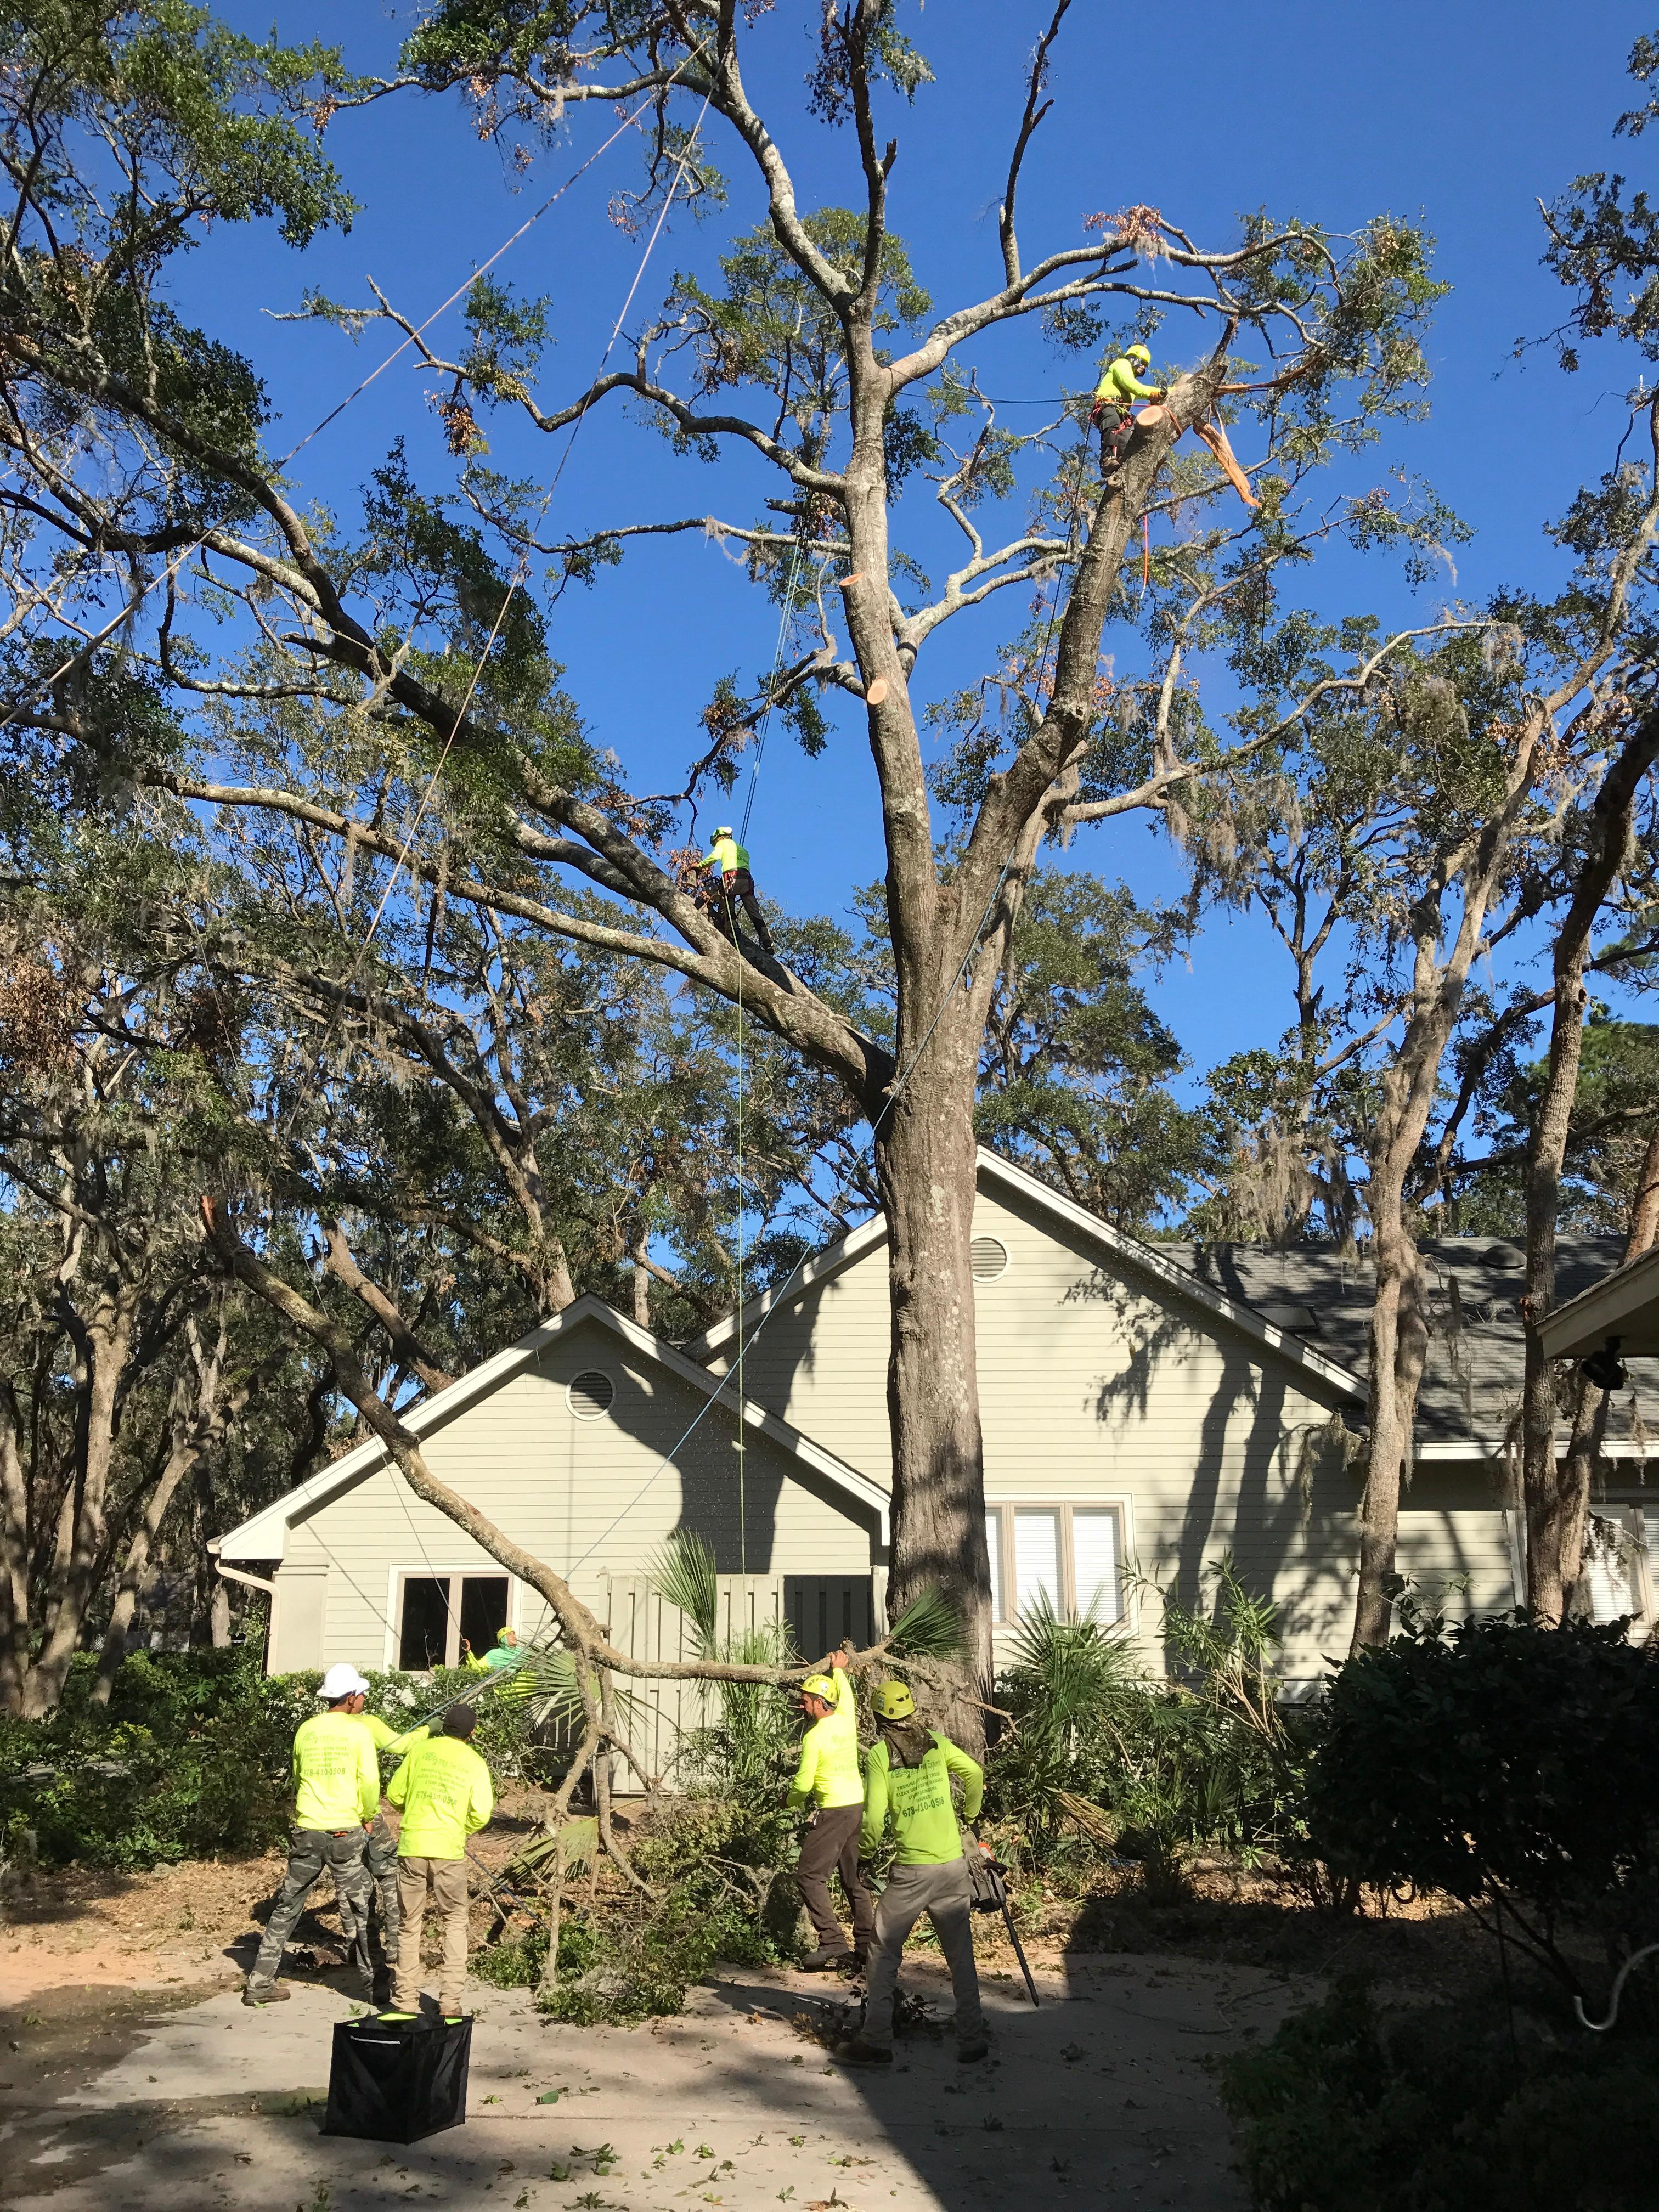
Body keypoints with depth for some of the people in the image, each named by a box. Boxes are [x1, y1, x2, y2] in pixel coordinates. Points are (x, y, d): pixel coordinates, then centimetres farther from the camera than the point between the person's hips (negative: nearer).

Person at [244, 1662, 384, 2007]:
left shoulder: (305, 1730, 9)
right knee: (357, 1908, 7)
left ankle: (260, 1982, 14)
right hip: (345, 1830, -4)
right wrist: (369, 1816, 7)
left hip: (306, 1830, 4)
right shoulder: (358, 1730, -6)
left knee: (287, 1906, 13)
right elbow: (370, 1781, -9)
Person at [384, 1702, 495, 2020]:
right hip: (449, 1851, -1)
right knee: (455, 1922, 12)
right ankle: (450, 2001, 5)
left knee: (409, 1925, 13)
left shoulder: (421, 1750, 6)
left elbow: (394, 1793, 8)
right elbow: (481, 1813, -4)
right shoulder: (475, 1763, 3)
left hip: (412, 1846, 1)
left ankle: (406, 2000, 15)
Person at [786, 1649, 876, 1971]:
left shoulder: (814, 1737, -14)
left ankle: (832, 1941, -9)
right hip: (859, 1805, 8)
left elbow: (803, 1782, -14)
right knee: (855, 1879, 13)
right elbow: (846, 1694, 29)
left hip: (833, 1811, -8)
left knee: (810, 1875, -2)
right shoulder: (846, 1718, 5)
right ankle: (867, 1945, 13)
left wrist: (791, 1801, 7)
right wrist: (838, 1670, 46)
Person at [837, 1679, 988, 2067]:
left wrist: (864, 1849, 8)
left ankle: (876, 2042, 9)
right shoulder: (936, 1743, 4)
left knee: (884, 1952, 9)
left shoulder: (879, 1754, -7)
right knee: (961, 1955, 13)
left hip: (910, 1871, -4)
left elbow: (875, 1818, -11)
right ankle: (972, 2041, 15)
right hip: (953, 1865, 4)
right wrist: (970, 1814, 23)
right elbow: (975, 1773, 6)